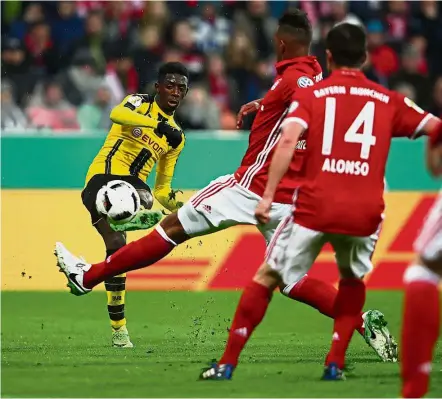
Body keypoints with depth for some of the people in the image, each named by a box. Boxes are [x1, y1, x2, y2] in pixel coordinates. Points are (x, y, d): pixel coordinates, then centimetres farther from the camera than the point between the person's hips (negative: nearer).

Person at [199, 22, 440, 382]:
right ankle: (336, 363, 17)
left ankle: (227, 364, 6)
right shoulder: (388, 101, 11)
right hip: (365, 213, 2)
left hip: (315, 209, -2)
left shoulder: (310, 95, 6)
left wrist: (268, 196, -12)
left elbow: (288, 141, -9)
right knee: (353, 280, 28)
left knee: (267, 278, 11)